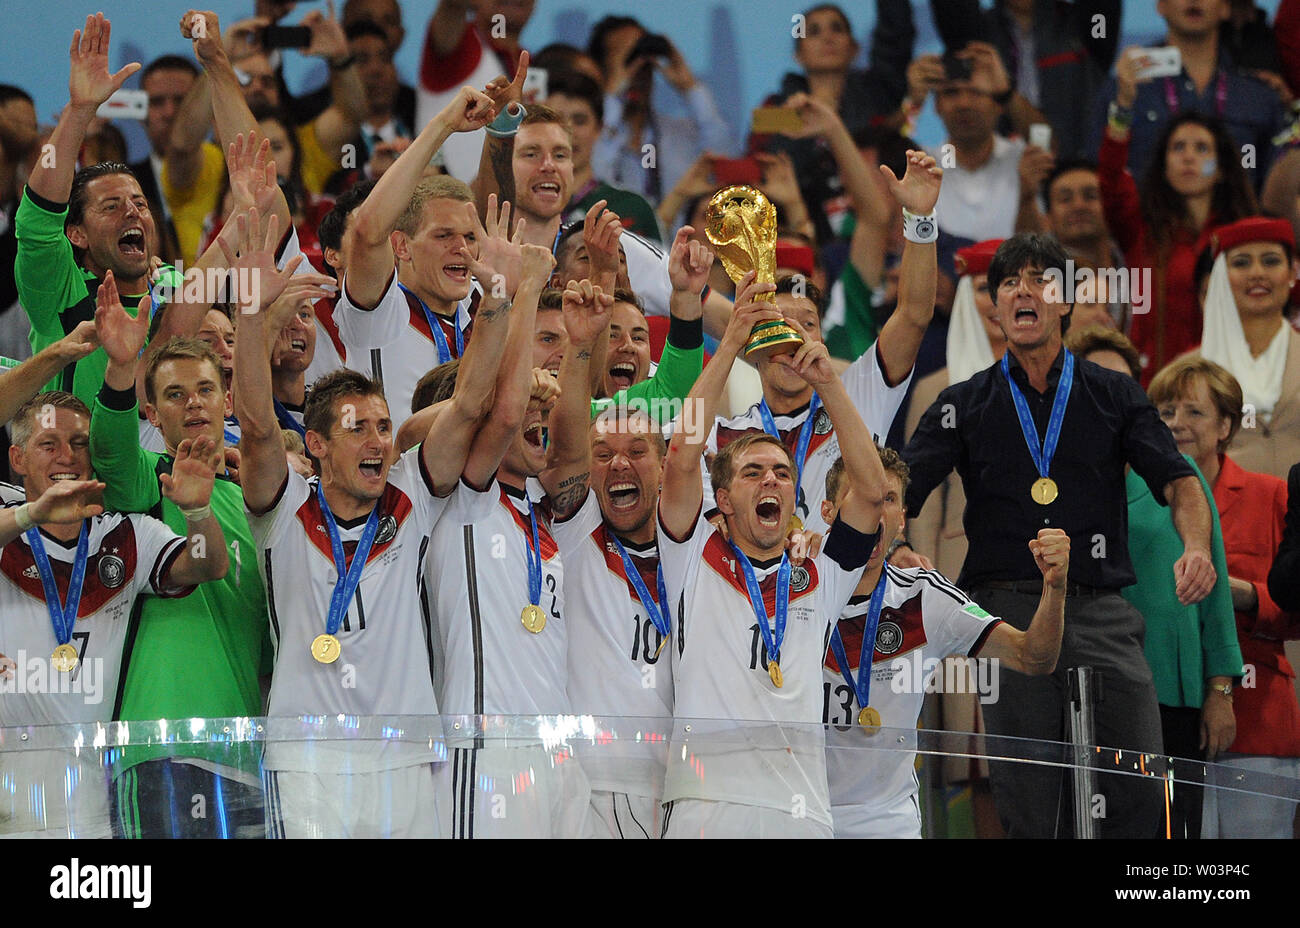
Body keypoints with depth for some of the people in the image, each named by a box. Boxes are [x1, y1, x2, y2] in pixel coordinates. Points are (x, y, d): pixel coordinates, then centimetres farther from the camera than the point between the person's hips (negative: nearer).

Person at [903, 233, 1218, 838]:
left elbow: (1177, 481, 5)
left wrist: (1196, 546, -16)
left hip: (1102, 614, 0)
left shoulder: (1114, 397, 15)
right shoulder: (965, 405, 14)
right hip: (1008, 607, 0)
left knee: (1139, 789, -12)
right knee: (1027, 804, -5)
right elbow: (897, 491, 4)